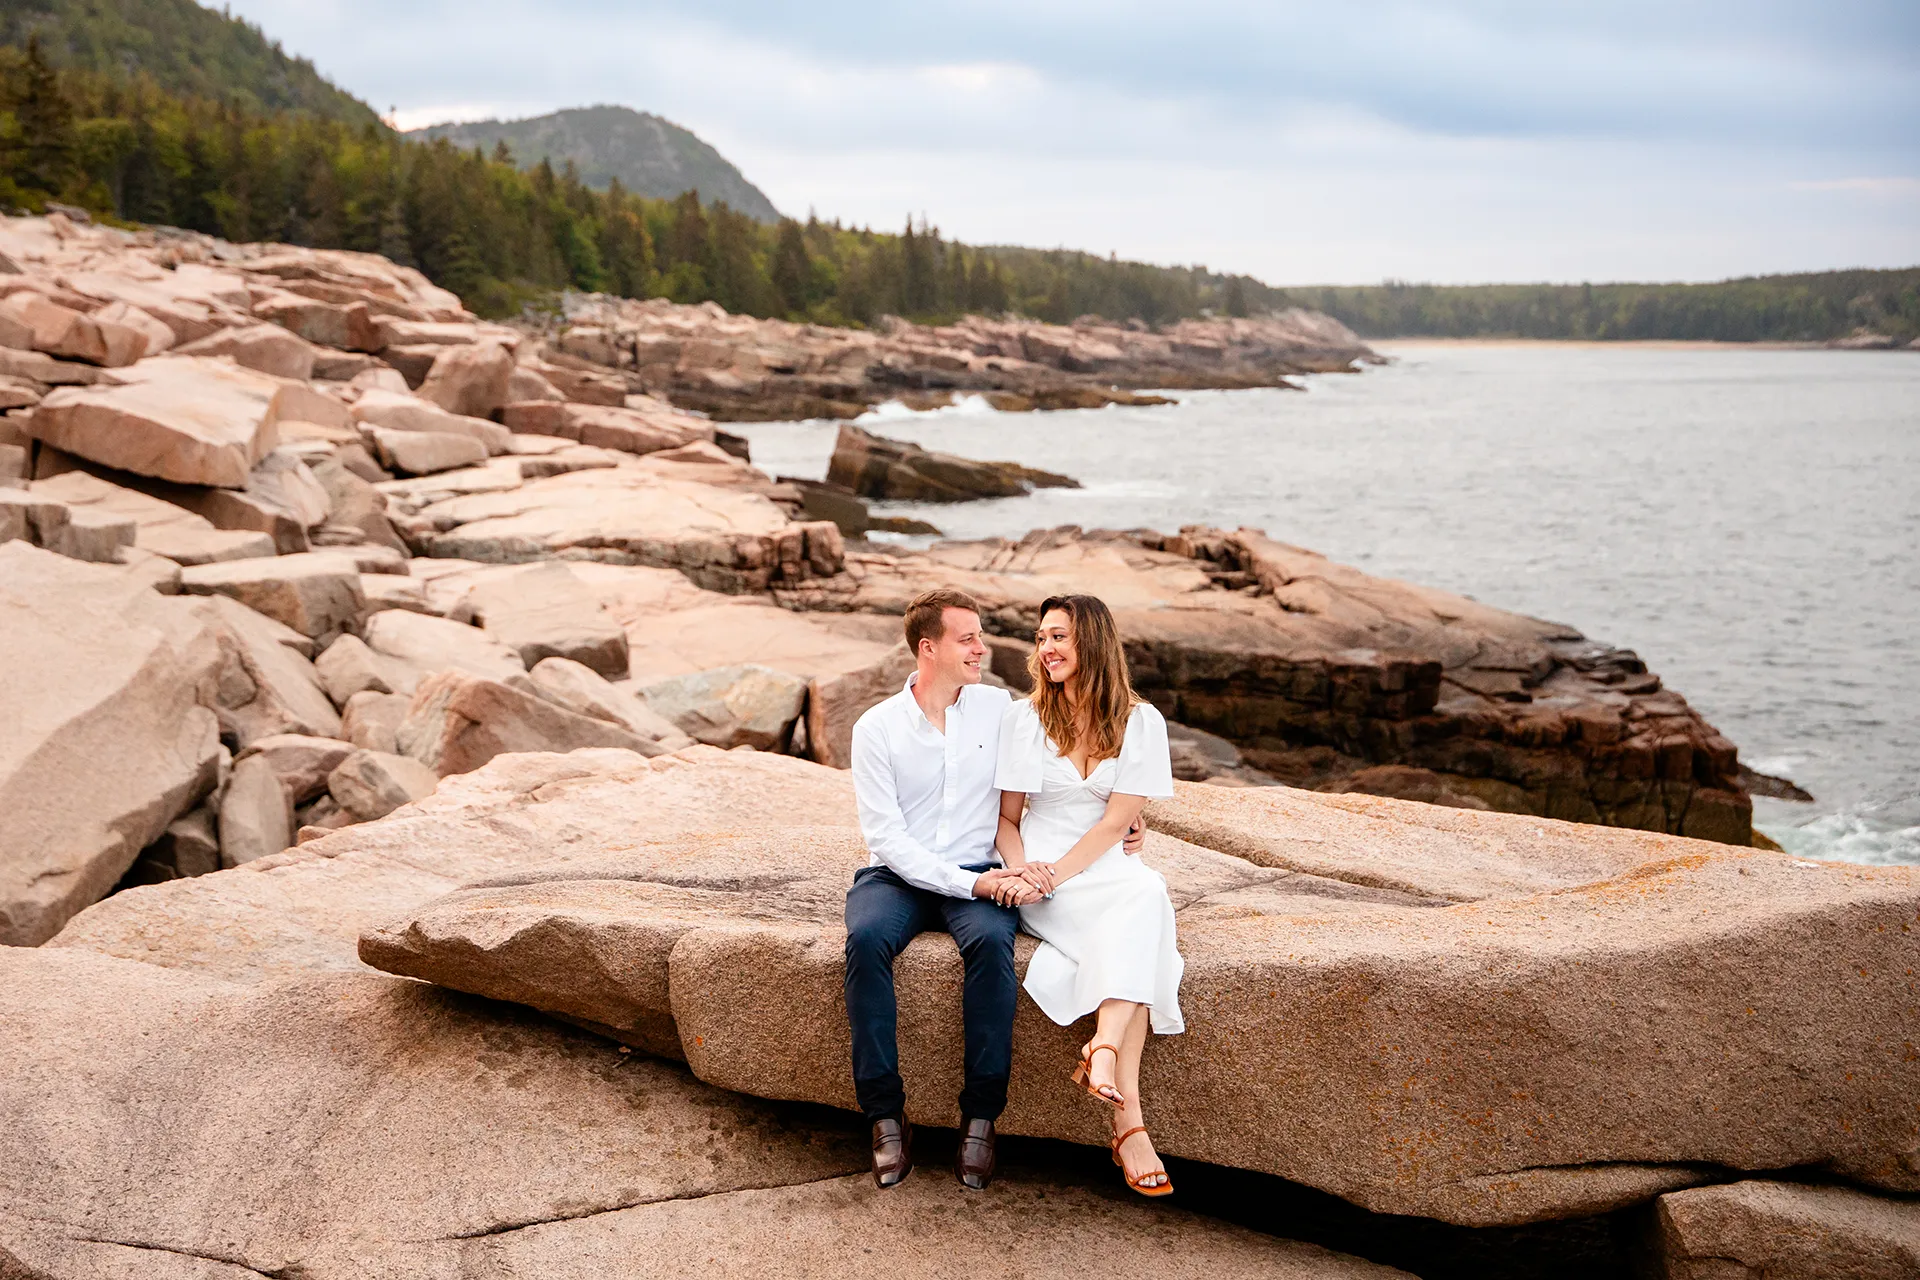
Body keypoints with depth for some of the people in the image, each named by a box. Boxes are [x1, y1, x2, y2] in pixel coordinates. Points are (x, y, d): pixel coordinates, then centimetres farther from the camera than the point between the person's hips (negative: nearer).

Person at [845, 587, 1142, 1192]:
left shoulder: (998, 708, 6)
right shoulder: (877, 727, -1)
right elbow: (885, 834, -9)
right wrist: (968, 883, -19)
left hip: (978, 875, 1)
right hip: (897, 874, -1)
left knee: (991, 940, -33)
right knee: (866, 939, -34)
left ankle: (980, 1116, -24)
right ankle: (886, 1114, -23)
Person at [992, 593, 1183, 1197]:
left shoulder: (1140, 722, 5)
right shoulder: (1023, 718, 7)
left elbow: (1117, 820, -4)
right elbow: (1006, 818, 8)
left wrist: (1055, 873, -17)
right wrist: (1020, 866, -14)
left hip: (1107, 869, 2)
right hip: (1040, 873, -2)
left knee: (1146, 893, -36)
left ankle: (1104, 1048, -49)